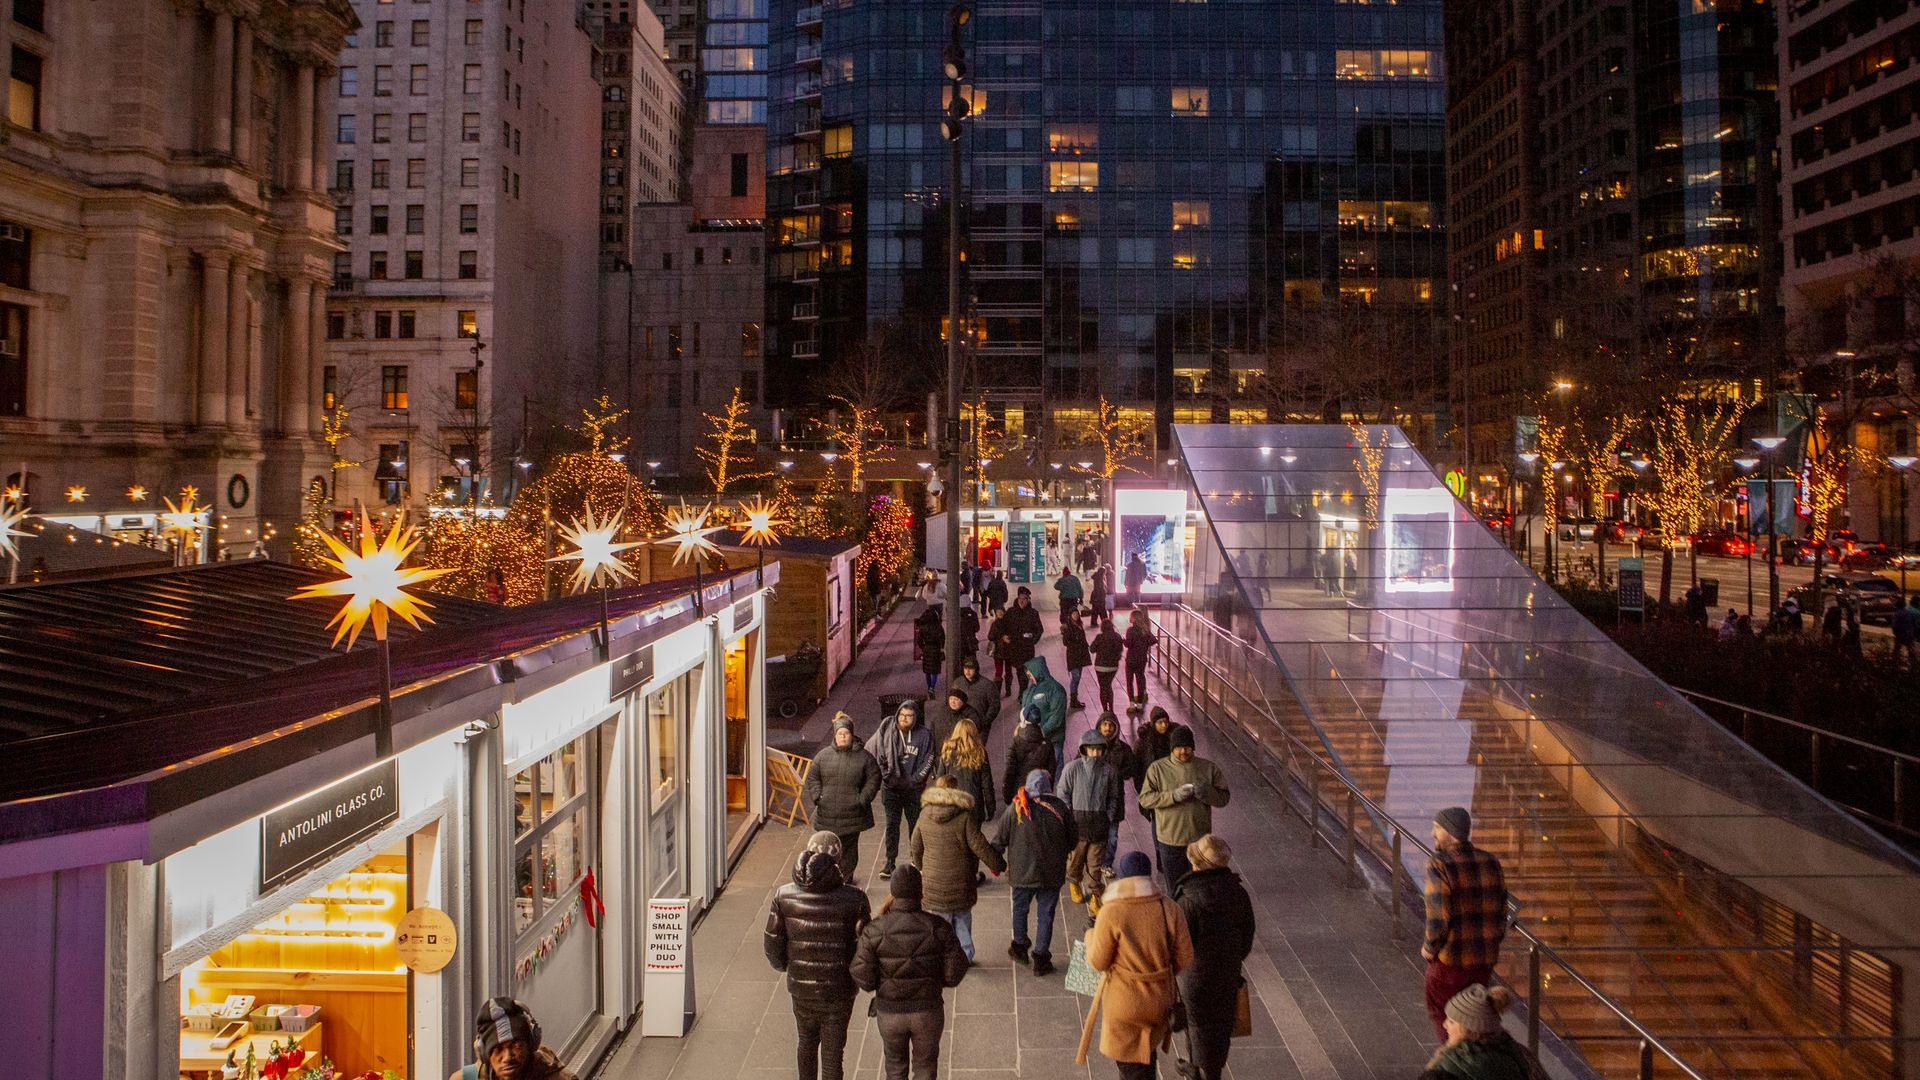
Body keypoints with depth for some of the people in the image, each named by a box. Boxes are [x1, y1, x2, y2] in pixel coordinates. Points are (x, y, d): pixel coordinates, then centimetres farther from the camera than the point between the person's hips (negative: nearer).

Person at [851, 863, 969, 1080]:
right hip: (927, 1012, 0)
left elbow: (862, 978, -16)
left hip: (890, 1012, 0)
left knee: (896, 1062, 28)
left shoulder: (875, 930, -17)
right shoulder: (937, 927, -16)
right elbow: (955, 972, -14)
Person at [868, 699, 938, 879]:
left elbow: (929, 759, -2)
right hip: (891, 786, 0)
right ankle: (890, 862, 6)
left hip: (914, 788, 0)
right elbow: (870, 753, -2)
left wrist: (915, 779, -9)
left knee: (915, 824, 9)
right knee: (892, 824, 0)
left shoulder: (924, 735, -6)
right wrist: (885, 775, -6)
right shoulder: (886, 731, -6)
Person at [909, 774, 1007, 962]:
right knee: (962, 920, 17)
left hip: (933, 882, 2)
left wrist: (921, 867, 25)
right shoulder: (964, 818, -16)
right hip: (960, 882, -2)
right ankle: (964, 956, 26)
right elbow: (980, 847, -13)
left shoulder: (925, 816, -4)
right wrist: (1000, 865, 1)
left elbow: (915, 848, 6)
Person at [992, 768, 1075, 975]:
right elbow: (1071, 841, 2)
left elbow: (999, 840, -4)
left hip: (1022, 872, 0)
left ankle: (1020, 946, 37)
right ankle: (1041, 958, 15)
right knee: (1046, 915, 11)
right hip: (1052, 873, 0)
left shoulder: (1015, 809, -11)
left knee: (1020, 909, 22)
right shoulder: (1060, 808, -9)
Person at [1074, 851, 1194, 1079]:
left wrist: (1091, 933, 5)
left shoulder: (1111, 913, -21)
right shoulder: (1169, 909, -9)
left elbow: (1098, 962, -13)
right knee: (1147, 1054, 27)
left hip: (1124, 1004, -4)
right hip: (1160, 1000, 4)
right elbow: (1184, 958, -2)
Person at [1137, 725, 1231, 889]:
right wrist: (1173, 796, -23)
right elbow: (1145, 799, -10)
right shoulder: (1158, 768, -6)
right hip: (1170, 840, -1)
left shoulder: (1208, 768, -1)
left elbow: (1224, 797, 1)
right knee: (1175, 886, 12)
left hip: (1200, 839, 1)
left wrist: (1205, 793, -20)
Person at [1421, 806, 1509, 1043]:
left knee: (1441, 1014, 17)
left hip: (1449, 958, -5)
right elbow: (1500, 910, 3)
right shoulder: (1490, 862, -2)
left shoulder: (1439, 866, -20)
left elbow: (1439, 917, -25)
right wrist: (1491, 945, 17)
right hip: (1485, 958, 6)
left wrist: (1430, 948, -7)